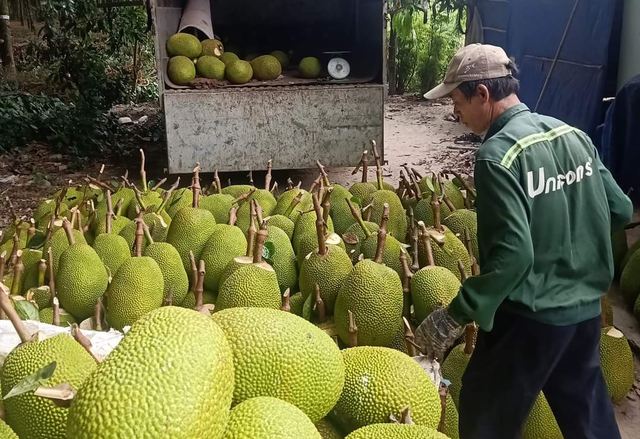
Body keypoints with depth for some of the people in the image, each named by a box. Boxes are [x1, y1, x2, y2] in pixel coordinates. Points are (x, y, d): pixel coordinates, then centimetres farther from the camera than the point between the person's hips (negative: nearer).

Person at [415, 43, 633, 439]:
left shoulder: (498, 154, -20)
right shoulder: (574, 134, 3)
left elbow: (512, 254, -26)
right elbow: (620, 211, 8)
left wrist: (454, 317, -20)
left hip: (530, 317, -7)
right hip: (586, 308, 8)